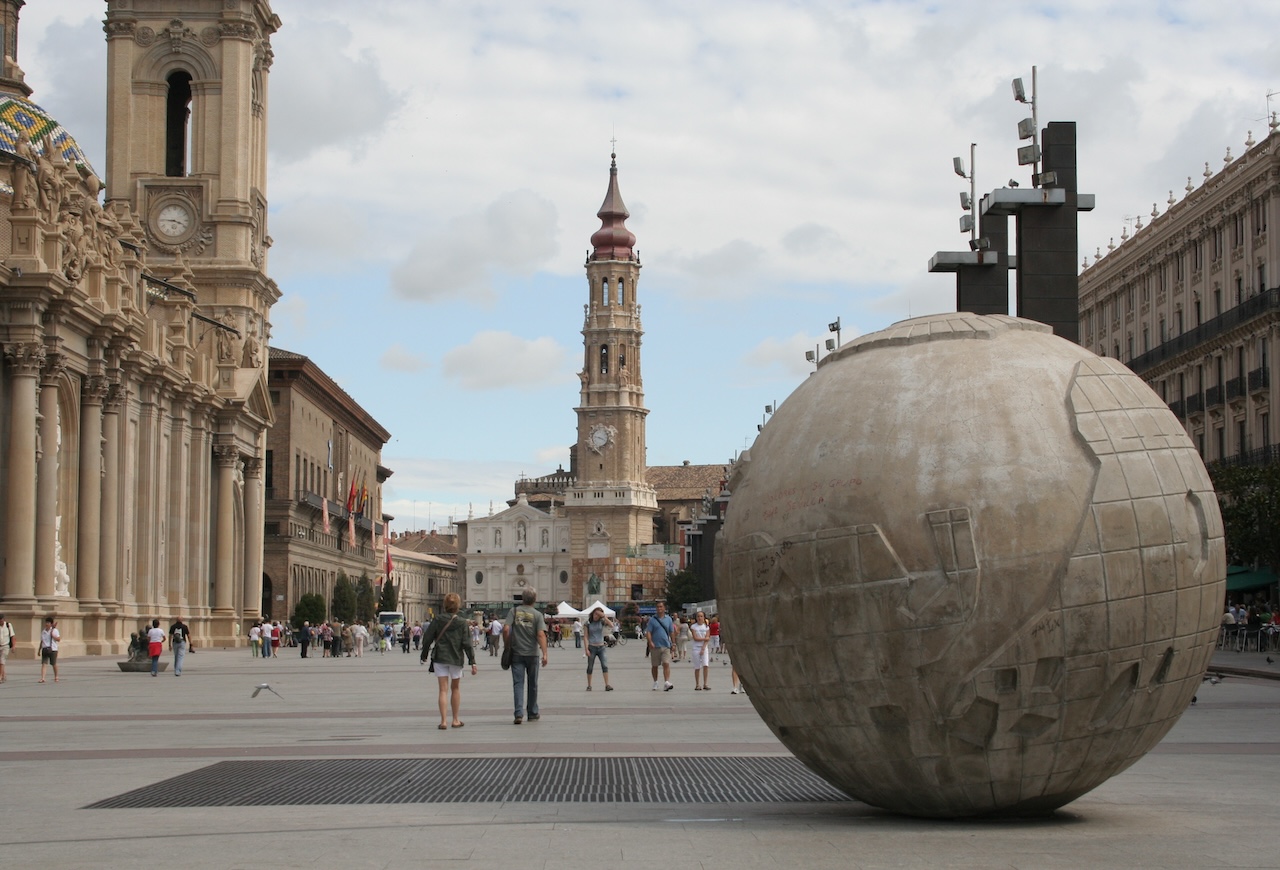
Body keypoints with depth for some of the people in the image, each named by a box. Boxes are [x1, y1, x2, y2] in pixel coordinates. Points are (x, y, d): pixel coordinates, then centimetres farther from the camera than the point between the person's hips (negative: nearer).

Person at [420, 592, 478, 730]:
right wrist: (472, 662, -5)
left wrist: (424, 655, 14)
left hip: (439, 658, 0)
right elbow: (467, 644, -8)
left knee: (443, 690, 2)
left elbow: (427, 639, -1)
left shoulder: (437, 620, -4)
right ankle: (455, 720, 21)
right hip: (456, 659, 0)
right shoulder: (462, 623, -6)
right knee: (455, 688, 16)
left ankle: (444, 721, -7)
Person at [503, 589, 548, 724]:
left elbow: (506, 630, -9)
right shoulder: (537, 615, -3)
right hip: (532, 653, 0)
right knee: (532, 684, 14)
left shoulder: (514, 611, 0)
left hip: (516, 653, 0)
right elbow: (541, 634, -13)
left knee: (518, 683, -1)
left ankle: (519, 713, -14)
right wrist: (544, 654, -16)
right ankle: (533, 713, 25)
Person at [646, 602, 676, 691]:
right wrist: (650, 642, -18)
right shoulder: (652, 619, 1)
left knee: (666, 664, -13)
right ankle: (655, 682, 22)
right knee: (654, 666, 8)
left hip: (666, 646, 1)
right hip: (655, 646, -1)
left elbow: (672, 632, 15)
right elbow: (648, 631, -4)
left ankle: (666, 683, -19)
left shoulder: (668, 619, 9)